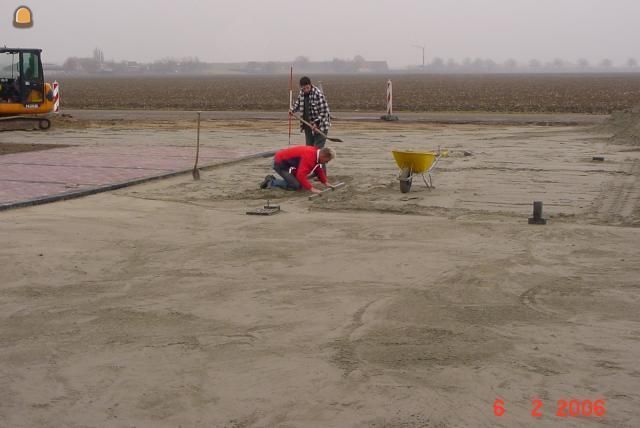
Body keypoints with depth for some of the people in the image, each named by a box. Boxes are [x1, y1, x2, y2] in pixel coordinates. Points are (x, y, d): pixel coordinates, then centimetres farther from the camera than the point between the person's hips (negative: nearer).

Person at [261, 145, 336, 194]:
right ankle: (271, 182, -3)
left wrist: (325, 182, 6)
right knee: (296, 186, -16)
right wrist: (311, 188, -37)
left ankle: (272, 180, 18)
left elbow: (319, 170, 15)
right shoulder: (309, 156, -32)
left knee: (301, 184, 11)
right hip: (280, 163, -10)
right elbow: (301, 175, -38)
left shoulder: (316, 153, -1)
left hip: (288, 162, 10)